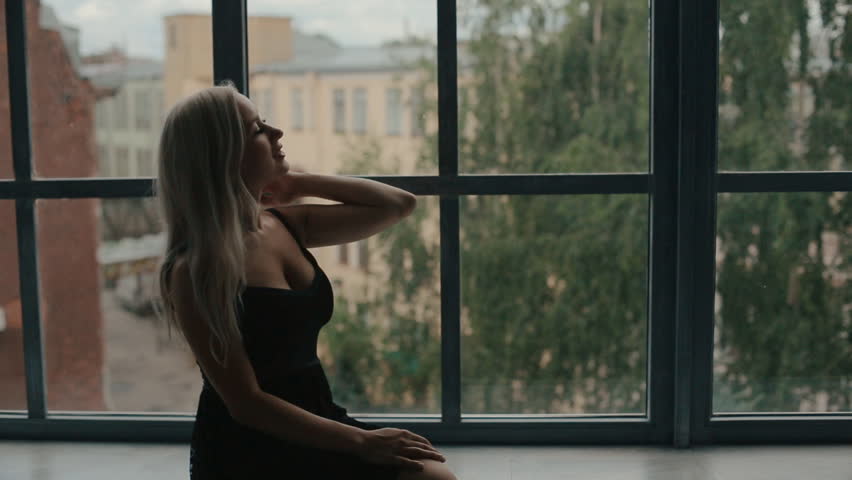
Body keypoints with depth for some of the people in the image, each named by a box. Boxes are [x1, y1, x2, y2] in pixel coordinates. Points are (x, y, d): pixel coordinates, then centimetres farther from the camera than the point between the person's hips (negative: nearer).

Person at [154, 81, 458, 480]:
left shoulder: (287, 225, 3)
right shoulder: (194, 271, -16)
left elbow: (399, 204, 11)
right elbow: (246, 403, -17)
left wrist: (299, 183, 5)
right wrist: (361, 442, -19)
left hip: (315, 425, 6)